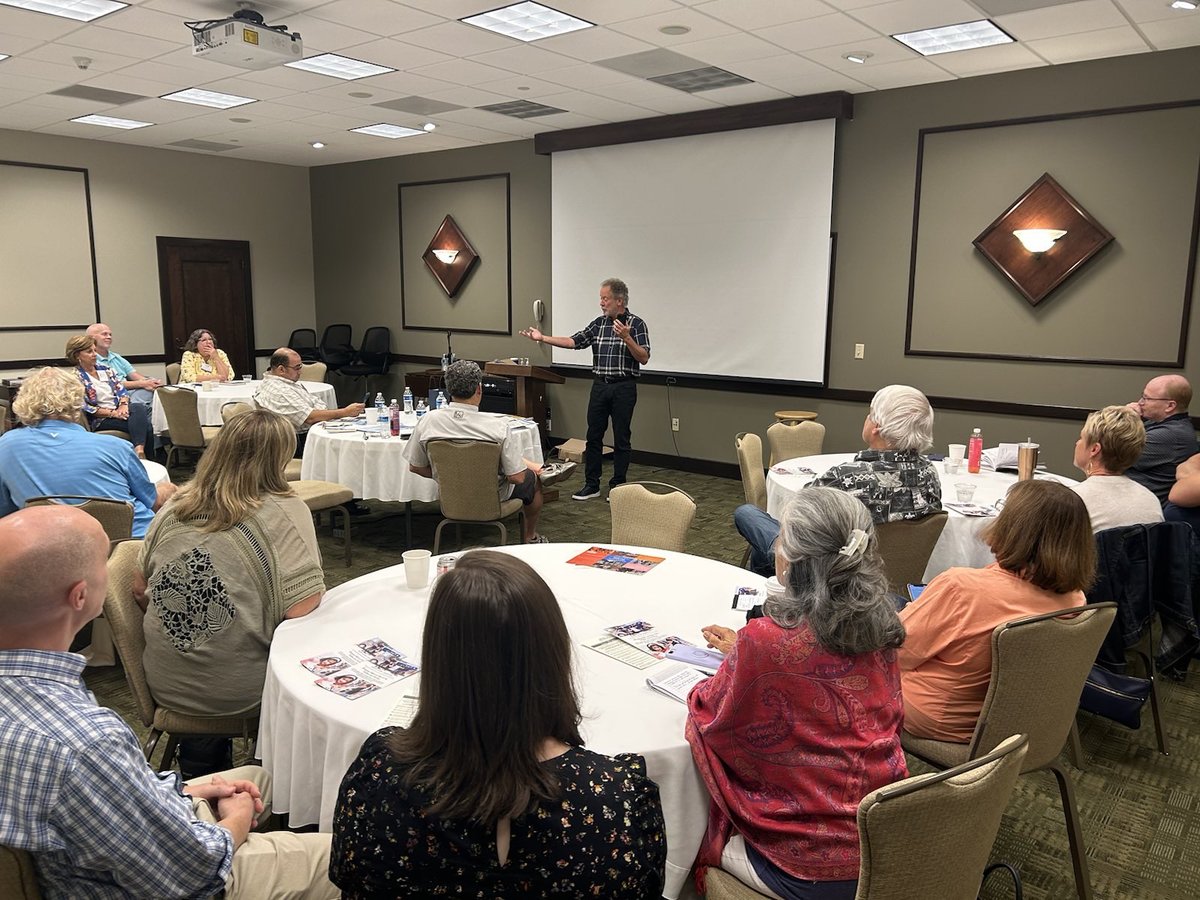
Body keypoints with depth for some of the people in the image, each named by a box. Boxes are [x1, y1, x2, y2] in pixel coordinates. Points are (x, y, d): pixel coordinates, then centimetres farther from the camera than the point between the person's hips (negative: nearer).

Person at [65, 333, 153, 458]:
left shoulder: (104, 369, 17)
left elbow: (121, 389, 13)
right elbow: (84, 407, -8)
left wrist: (123, 404, -10)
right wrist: (112, 413, -15)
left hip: (118, 411, 5)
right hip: (99, 419, -5)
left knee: (140, 408, -32)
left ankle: (139, 450, -44)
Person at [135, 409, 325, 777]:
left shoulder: (174, 507, 1)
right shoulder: (285, 512, -14)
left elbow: (141, 591, 11)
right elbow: (301, 612, -21)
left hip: (166, 686, 6)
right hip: (239, 692, -6)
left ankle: (200, 748, 27)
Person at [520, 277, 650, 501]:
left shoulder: (636, 324, -6)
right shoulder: (598, 323, 8)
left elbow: (644, 358, -12)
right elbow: (574, 342, 3)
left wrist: (626, 338, -25)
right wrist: (542, 338, -4)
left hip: (624, 388, -5)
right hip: (600, 386, 5)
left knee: (621, 439, 3)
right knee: (593, 436, 6)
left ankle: (618, 486, 14)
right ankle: (591, 484, 15)